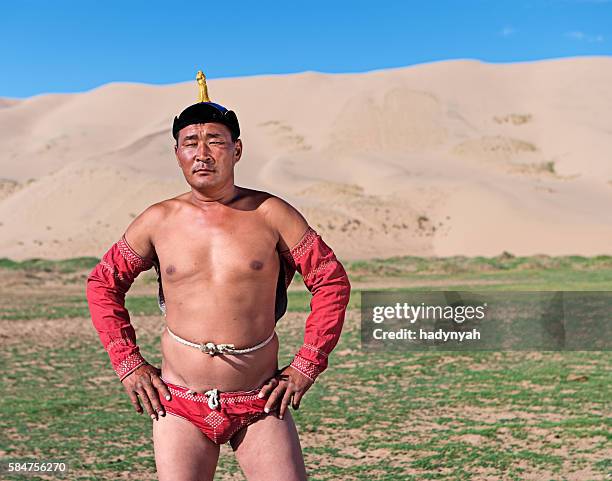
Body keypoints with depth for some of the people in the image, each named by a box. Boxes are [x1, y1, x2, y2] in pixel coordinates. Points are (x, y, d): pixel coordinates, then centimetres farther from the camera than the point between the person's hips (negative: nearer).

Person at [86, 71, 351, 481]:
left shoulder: (270, 214, -2)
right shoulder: (158, 221, 2)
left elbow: (332, 281, 3)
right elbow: (103, 283, 13)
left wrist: (306, 367, -1)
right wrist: (128, 363, 5)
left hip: (260, 403, -1)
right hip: (179, 404, 1)